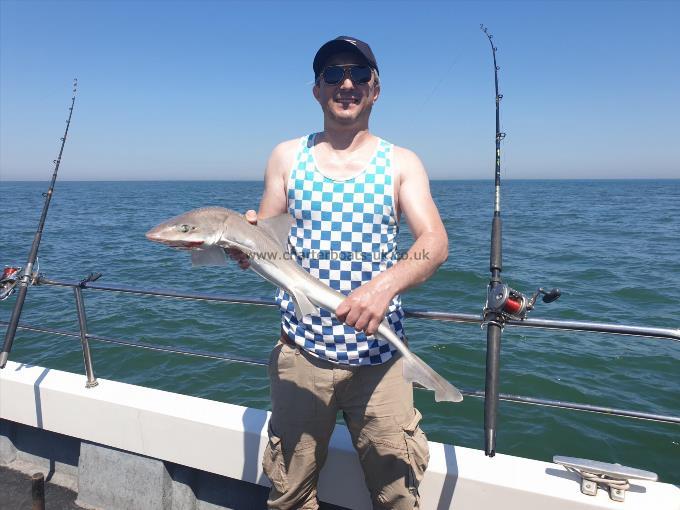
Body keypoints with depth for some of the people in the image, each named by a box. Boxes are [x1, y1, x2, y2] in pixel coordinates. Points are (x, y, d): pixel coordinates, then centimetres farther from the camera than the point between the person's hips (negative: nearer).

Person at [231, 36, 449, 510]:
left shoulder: (402, 163, 3)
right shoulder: (287, 156, 7)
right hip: (302, 352, 1)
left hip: (379, 355, -1)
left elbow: (435, 242, -9)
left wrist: (385, 283, -28)